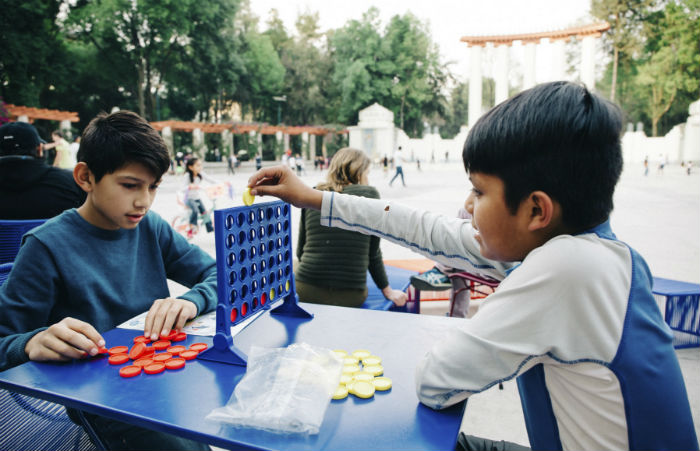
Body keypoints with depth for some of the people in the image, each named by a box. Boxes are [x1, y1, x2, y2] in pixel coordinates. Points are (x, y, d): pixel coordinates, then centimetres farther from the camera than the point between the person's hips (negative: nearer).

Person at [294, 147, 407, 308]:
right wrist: (387, 290, 15)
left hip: (306, 290, 2)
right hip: (351, 297, -1)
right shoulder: (369, 194, 0)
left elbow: (300, 250, 10)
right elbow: (373, 253, 1)